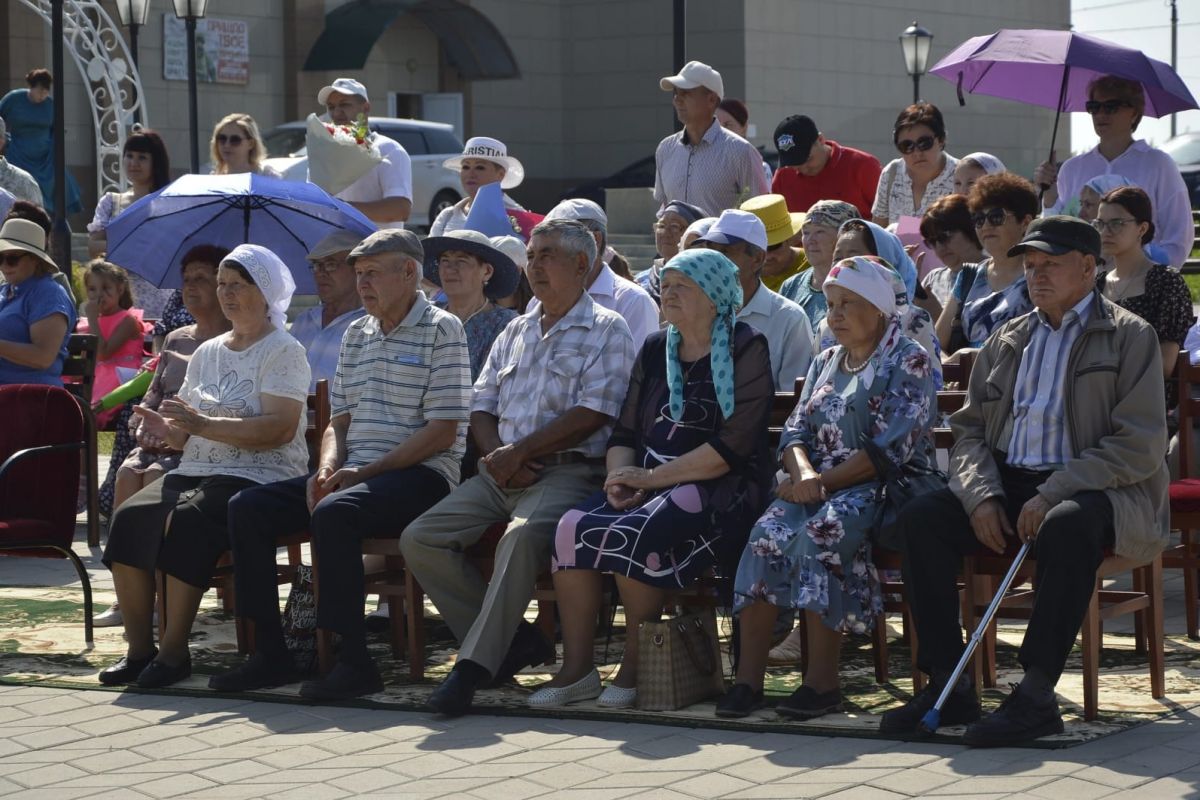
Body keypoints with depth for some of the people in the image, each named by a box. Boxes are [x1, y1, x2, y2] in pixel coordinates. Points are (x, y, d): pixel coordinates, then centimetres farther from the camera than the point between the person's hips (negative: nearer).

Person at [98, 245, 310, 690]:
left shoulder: (283, 352, 0)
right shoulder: (207, 354, 23)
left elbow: (280, 429, -14)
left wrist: (203, 425, -19)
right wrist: (166, 430, -2)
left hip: (258, 475, -7)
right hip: (195, 471, 7)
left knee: (186, 520, -34)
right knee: (129, 517, -21)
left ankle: (174, 651, -27)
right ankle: (138, 648, -18)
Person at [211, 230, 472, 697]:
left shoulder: (441, 330, -4)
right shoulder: (356, 334, 19)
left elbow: (442, 431, -12)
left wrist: (363, 472, -16)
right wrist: (328, 468, -3)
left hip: (421, 475, -8)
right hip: (355, 473, 8)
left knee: (333, 513, -35)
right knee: (247, 509, -7)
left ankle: (353, 661, -30)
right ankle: (270, 654, -6)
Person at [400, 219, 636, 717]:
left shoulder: (606, 331, 2)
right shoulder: (515, 332, 23)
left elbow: (591, 415, -10)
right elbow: (482, 405, 18)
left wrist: (517, 452, -12)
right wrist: (496, 456, -4)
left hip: (567, 471, -7)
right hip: (503, 472, 7)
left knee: (521, 536, -37)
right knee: (420, 541, -12)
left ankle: (475, 664, -33)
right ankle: (511, 639, -7)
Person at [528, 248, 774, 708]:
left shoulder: (745, 350, -3)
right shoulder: (655, 351, 18)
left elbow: (733, 445, -13)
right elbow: (624, 432, 17)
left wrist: (653, 477, -15)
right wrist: (620, 478, -6)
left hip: (720, 492, -6)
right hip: (648, 485, 6)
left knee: (632, 534, -32)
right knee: (573, 528, -20)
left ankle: (635, 669, -18)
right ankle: (576, 669, -16)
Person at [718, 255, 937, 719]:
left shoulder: (909, 362, -2)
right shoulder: (825, 363, 21)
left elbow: (890, 448, -12)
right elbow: (796, 429, 13)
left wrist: (823, 484, -17)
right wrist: (804, 473, -10)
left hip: (881, 488, -6)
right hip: (821, 486, 6)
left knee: (821, 533, -35)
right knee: (768, 534, -25)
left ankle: (822, 680, -31)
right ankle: (748, 677, -29)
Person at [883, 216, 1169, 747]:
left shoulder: (1130, 337, 1)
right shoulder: (1006, 341, 19)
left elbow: (1140, 446, -10)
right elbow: (969, 429, 16)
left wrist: (1052, 494, -19)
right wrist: (981, 496, -7)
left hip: (1096, 490, -6)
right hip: (1009, 484, 6)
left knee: (1067, 525, -39)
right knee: (920, 517, -18)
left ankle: (1036, 694, -36)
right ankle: (948, 686, -17)